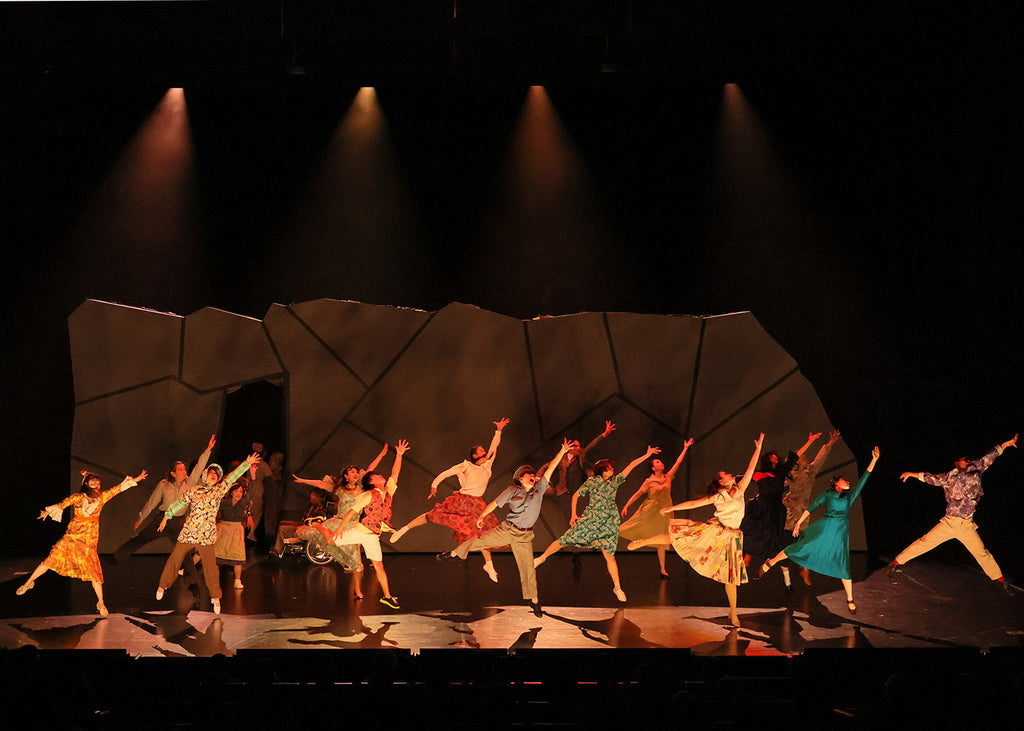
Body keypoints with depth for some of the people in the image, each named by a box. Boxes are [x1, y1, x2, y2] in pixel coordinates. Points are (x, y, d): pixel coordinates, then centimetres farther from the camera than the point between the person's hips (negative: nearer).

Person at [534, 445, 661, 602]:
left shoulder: (615, 481, 10)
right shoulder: (592, 482, 2)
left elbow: (631, 465, 10)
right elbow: (576, 495, 8)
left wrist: (647, 455, 8)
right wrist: (574, 514, 1)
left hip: (608, 523, 2)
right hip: (590, 519, -2)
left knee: (609, 555, -3)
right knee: (564, 540, -1)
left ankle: (617, 587, 5)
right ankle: (542, 558, 23)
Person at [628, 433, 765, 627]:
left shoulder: (740, 489, 2)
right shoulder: (716, 497, -2)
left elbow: (751, 468, 3)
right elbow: (693, 503, 3)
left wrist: (758, 449, 0)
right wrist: (672, 508, 2)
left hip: (730, 535, 2)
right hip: (713, 530, -2)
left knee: (731, 574, 4)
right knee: (679, 536, -5)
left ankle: (733, 612, 13)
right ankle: (642, 542, 10)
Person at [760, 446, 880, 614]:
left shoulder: (850, 496, 14)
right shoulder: (826, 495, 7)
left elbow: (863, 479, 11)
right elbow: (811, 508, 7)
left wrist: (874, 460, 7)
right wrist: (799, 523, 0)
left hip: (840, 534, 2)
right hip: (823, 529, -2)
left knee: (843, 565, 0)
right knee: (800, 548, -8)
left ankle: (850, 600, 8)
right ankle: (770, 563, 9)